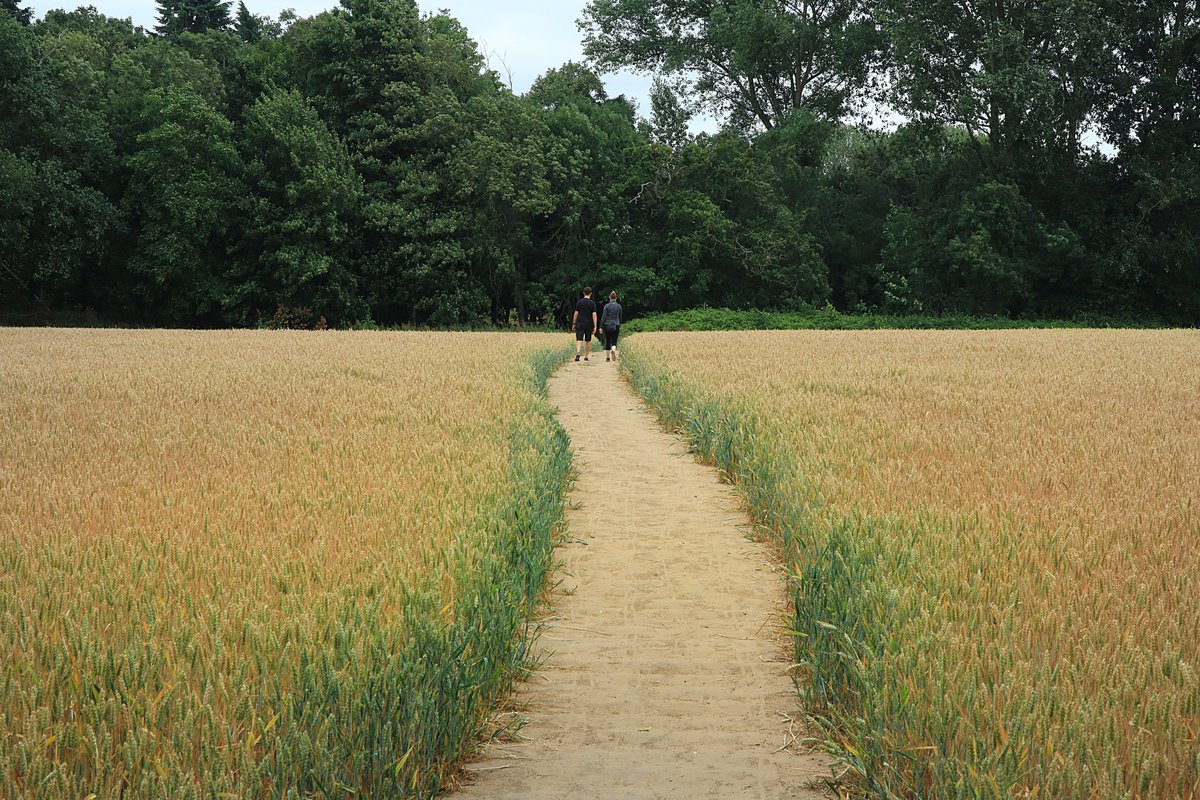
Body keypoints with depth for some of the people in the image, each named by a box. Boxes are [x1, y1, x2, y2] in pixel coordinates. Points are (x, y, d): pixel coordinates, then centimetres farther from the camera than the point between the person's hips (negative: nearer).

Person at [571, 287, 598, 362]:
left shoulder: (579, 302, -1)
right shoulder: (592, 303, -3)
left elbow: (576, 313, 1)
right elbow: (594, 315, -8)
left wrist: (574, 323, 10)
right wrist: (595, 326, -7)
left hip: (580, 324, 0)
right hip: (589, 324, 0)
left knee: (579, 340, -7)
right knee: (588, 341, 13)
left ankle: (578, 353, -31)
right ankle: (586, 356, 19)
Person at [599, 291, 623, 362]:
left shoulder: (607, 306, -6)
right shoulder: (619, 306, 2)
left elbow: (603, 317, -9)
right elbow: (620, 317, 9)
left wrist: (601, 327, -5)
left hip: (607, 326, -1)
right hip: (616, 326, 1)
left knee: (607, 341, 11)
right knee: (614, 342, 3)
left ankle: (607, 357, 13)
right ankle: (613, 350, -29)